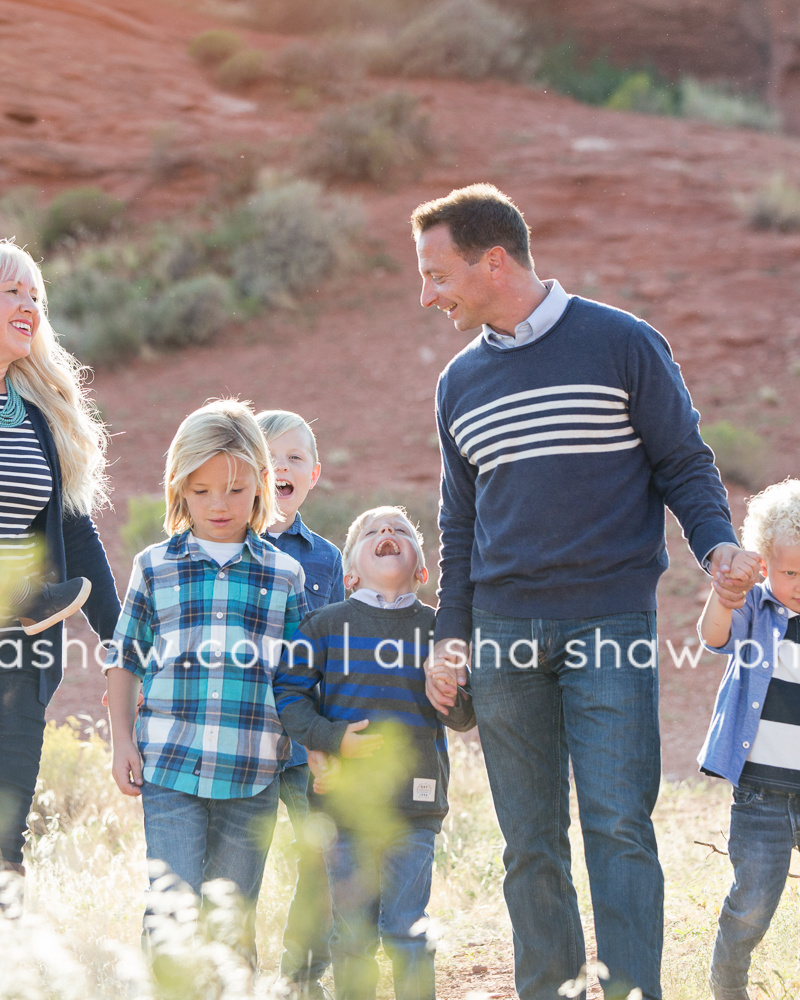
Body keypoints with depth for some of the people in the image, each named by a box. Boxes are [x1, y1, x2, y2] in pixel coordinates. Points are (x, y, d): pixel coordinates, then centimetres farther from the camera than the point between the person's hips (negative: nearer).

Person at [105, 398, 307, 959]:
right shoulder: (155, 567, 6)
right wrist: (122, 742, 4)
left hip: (252, 773, 1)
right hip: (170, 766, -1)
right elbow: (125, 660, 11)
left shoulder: (285, 575, 8)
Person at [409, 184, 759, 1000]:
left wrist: (716, 543, -16)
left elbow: (684, 464, 2)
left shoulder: (623, 345, -1)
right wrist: (451, 633, 11)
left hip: (611, 624, -4)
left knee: (618, 823, -10)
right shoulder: (461, 383, 13)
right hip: (505, 629, 4)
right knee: (530, 841, 6)